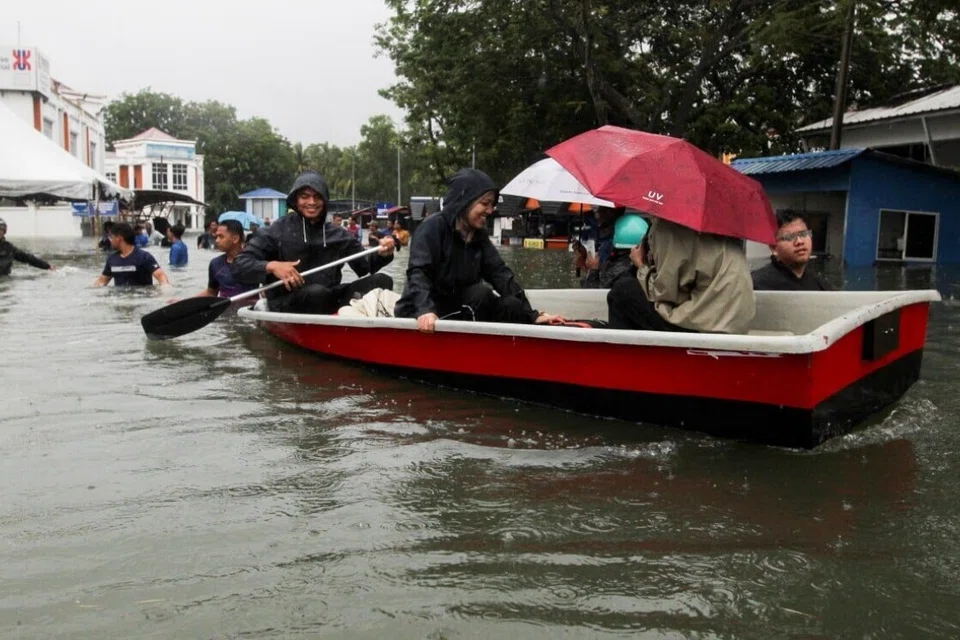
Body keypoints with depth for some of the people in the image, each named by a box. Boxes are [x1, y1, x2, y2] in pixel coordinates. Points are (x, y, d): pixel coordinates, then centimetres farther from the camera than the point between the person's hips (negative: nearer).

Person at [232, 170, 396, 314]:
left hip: (330, 300, 5)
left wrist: (381, 255, -8)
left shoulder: (338, 235, 15)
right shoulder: (277, 232, 2)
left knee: (382, 281, -17)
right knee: (318, 292, -39)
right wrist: (270, 266, -21)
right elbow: (239, 266, -3)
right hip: (287, 305, -4)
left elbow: (364, 266, 13)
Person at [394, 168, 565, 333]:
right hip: (421, 314, -7)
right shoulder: (432, 227, -13)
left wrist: (531, 315, -10)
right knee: (480, 294, -28)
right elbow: (418, 273, -25)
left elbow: (500, 273, 1)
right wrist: (425, 310, -44)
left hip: (457, 309, 7)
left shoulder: (479, 235, 7)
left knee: (511, 306, -14)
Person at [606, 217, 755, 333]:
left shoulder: (668, 224, -10)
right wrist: (651, 263, 16)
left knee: (623, 291, 5)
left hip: (701, 328, -8)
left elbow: (664, 291, -11)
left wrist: (642, 265, 7)